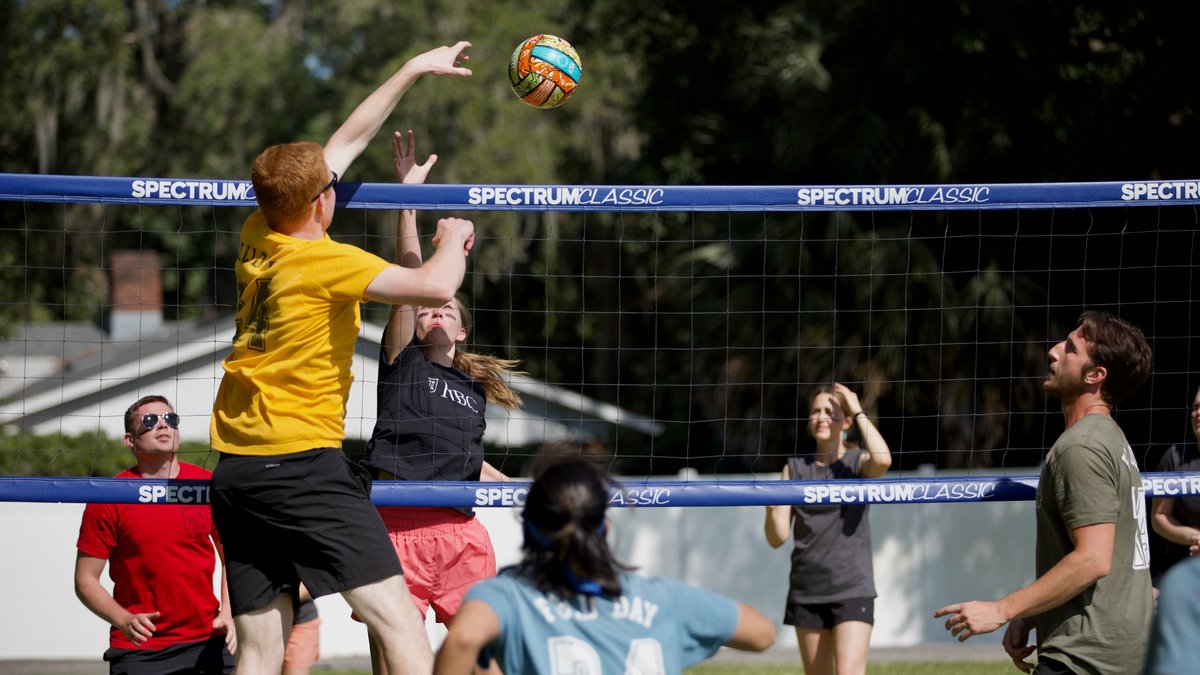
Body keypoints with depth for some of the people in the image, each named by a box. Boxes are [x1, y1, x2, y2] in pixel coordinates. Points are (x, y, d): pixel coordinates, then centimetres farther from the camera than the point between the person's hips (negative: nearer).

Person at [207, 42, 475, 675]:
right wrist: (453, 237, 0)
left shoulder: (258, 238, 11)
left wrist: (414, 70, 29)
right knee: (399, 623, -11)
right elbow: (435, 286, -22)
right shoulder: (323, 260, -10)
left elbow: (348, 140, 21)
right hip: (306, 460, -8)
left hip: (234, 471, 8)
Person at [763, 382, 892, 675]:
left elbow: (882, 460, -28)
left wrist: (859, 412, -17)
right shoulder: (796, 468, 8)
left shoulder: (858, 462, -1)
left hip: (851, 588, -4)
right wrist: (771, 510, -19)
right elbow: (777, 538, 4)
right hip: (806, 591, 4)